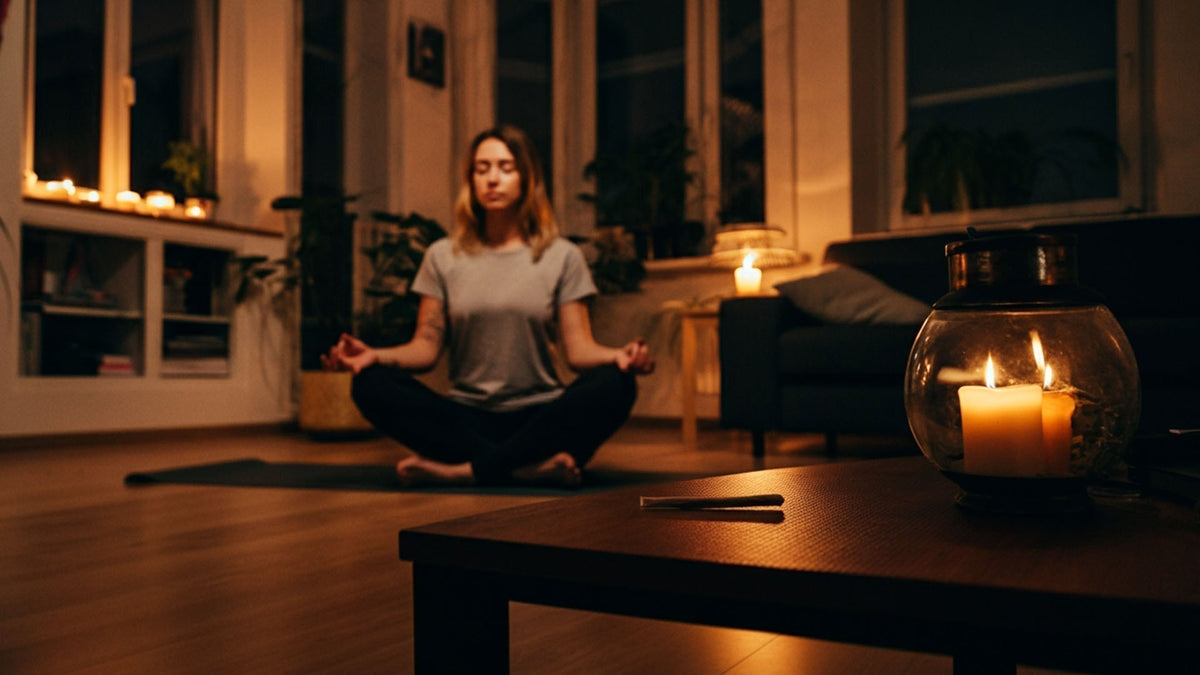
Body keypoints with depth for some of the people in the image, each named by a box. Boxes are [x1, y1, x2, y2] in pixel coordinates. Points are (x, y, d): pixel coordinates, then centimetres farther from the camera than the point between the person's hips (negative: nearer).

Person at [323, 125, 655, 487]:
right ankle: (528, 466, -31)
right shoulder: (443, 257, 11)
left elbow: (579, 349, -1)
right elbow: (426, 347, 4)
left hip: (539, 416, -1)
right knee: (372, 384, -23)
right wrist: (376, 355, -16)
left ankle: (465, 469, -30)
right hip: (467, 418, 1)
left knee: (614, 386, -30)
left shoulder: (562, 257, 7)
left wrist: (619, 356, -24)